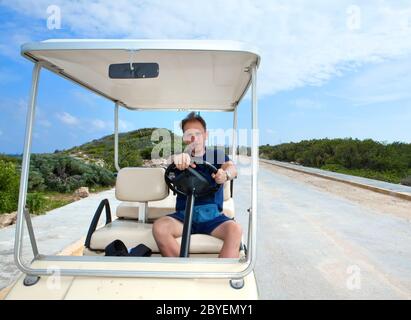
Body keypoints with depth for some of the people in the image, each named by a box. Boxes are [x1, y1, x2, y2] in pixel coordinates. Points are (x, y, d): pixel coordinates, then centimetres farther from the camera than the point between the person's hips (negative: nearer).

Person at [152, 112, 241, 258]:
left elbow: (232, 168, -9)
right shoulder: (181, 158, 10)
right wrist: (178, 157, -40)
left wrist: (225, 174, -35)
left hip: (213, 215, 0)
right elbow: (171, 159, -14)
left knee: (235, 229, -29)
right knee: (159, 227, -26)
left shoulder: (217, 154, 12)